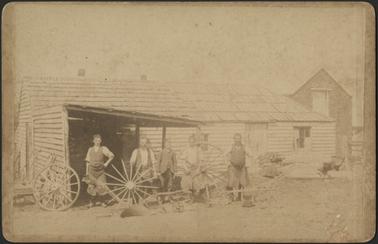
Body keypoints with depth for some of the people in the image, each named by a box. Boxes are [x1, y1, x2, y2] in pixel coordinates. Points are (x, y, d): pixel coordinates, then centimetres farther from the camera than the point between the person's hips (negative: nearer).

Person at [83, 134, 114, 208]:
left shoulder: (103, 149, -1)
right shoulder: (90, 149, 6)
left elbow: (112, 155, 0)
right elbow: (88, 161, 8)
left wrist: (106, 163, -3)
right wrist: (87, 172, 4)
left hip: (100, 171, -2)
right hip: (92, 170, 2)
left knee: (101, 186, -6)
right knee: (92, 186, 4)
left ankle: (102, 201, 10)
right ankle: (92, 202, 16)